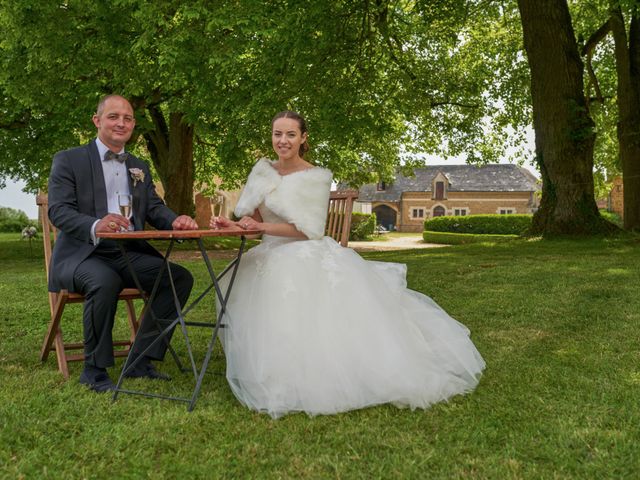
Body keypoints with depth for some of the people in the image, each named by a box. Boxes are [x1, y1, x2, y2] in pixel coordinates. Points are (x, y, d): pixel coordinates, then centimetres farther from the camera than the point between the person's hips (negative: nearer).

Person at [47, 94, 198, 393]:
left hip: (130, 255, 5)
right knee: (105, 280, -37)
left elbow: (154, 208, 9)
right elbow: (58, 210, -12)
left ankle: (141, 360, -5)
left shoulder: (140, 167, 18)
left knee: (180, 278, -14)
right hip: (82, 254, -5)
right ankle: (94, 368, -16)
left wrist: (175, 220, -17)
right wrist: (95, 225, -34)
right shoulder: (68, 160, 1)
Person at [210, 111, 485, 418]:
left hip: (310, 260, -5)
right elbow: (252, 219, 8)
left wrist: (262, 227, -17)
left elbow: (308, 229, -12)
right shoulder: (263, 171, 8)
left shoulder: (316, 177, -6)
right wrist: (231, 225, -14)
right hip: (271, 260, 5)